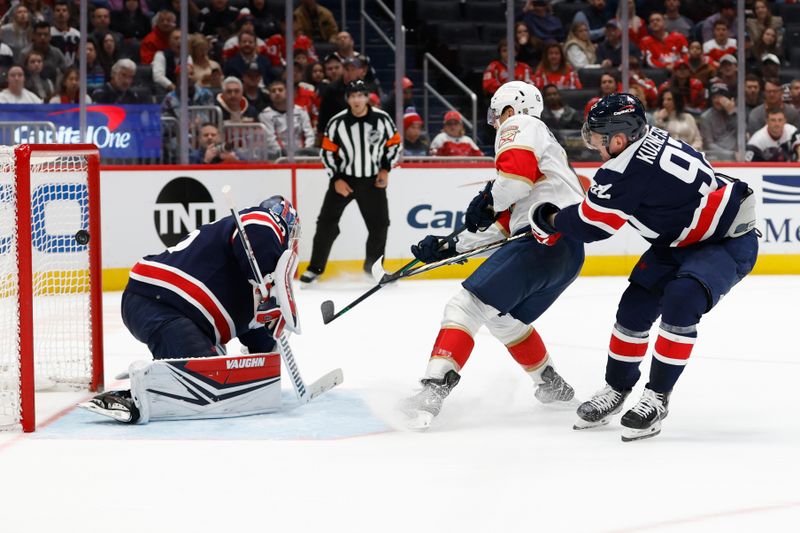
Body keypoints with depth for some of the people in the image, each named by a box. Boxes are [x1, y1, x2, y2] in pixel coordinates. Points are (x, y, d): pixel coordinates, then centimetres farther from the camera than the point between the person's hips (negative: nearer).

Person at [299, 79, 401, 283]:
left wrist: (385, 169, -4)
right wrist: (336, 179, -9)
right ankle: (315, 268, 4)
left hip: (372, 180, 1)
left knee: (379, 224, 4)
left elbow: (395, 144, 4)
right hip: (343, 178, -1)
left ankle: (373, 266, 24)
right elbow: (327, 152, -3)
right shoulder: (337, 123, -10)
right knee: (327, 222, -6)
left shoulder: (382, 119, -8)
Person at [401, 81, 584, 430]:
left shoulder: (519, 126, 7)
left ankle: (434, 389, -26)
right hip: (569, 252, 10)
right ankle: (552, 386, 38)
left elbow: (519, 168, -19)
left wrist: (490, 199, -6)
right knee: (506, 319, 27)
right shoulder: (545, 146, 35)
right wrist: (450, 245, 25)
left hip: (543, 239, -10)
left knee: (470, 303, -13)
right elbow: (503, 225, 30)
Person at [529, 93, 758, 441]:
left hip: (728, 242, -10)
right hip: (681, 239, 10)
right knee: (635, 305, 4)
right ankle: (616, 390, 19)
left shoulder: (629, 167, -31)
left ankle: (657, 397, -17)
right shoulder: (648, 139, -5)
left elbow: (589, 225, -18)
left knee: (680, 301, -30)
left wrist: (548, 219, -1)